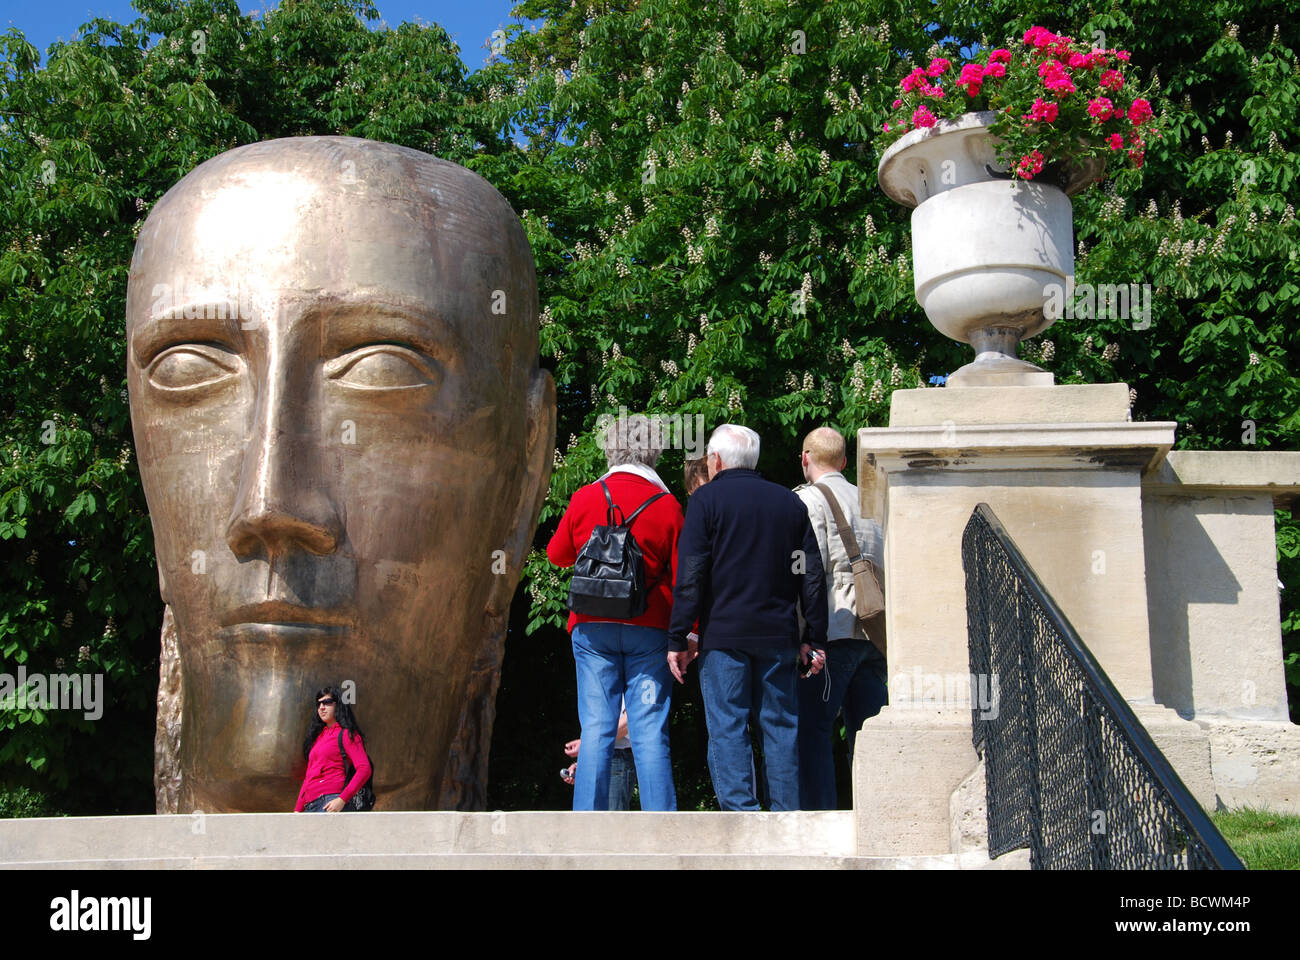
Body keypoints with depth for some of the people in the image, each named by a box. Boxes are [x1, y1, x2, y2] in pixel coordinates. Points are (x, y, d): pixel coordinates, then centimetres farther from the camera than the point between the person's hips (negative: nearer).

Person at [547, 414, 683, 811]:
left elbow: (557, 554, 16)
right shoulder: (667, 505, -1)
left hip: (593, 628, 1)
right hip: (650, 629, -1)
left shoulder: (585, 497, 2)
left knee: (596, 729, 3)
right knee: (650, 732, 1)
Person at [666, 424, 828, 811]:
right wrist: (815, 640, 14)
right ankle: (787, 815, 8)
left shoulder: (707, 499, 0)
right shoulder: (790, 502, 13)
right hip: (779, 635, 4)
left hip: (724, 634, -4)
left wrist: (678, 640, -4)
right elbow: (812, 578, 11)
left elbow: (689, 578, -6)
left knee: (727, 728, -2)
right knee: (781, 727, 8)